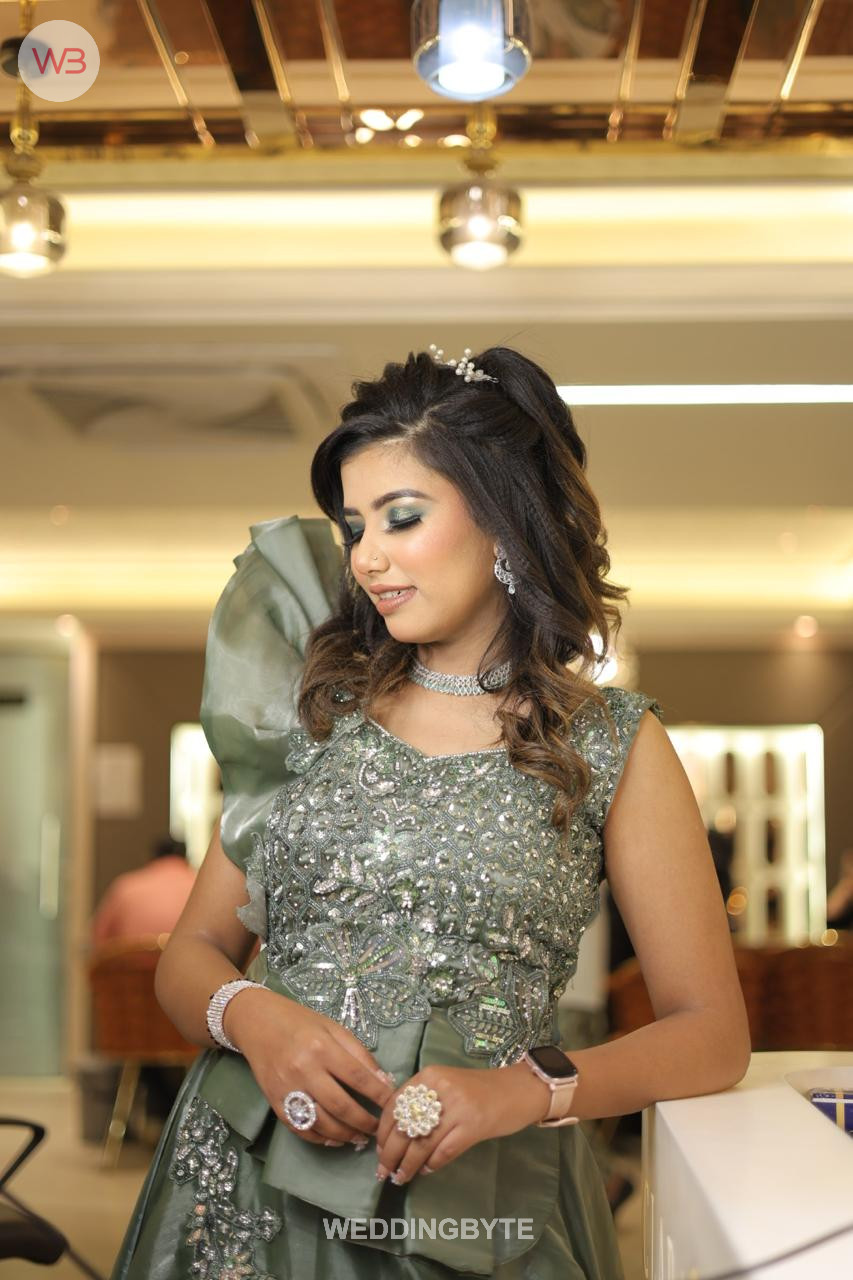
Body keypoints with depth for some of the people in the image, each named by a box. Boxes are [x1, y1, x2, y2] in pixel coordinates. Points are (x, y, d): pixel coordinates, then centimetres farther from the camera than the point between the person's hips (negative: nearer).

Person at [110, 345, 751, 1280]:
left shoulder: (614, 745, -2)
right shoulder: (318, 707, 5)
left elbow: (714, 1034, -4)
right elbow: (191, 953, 7)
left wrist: (523, 1090, -20)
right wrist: (251, 1016, -16)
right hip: (248, 1187, 2)